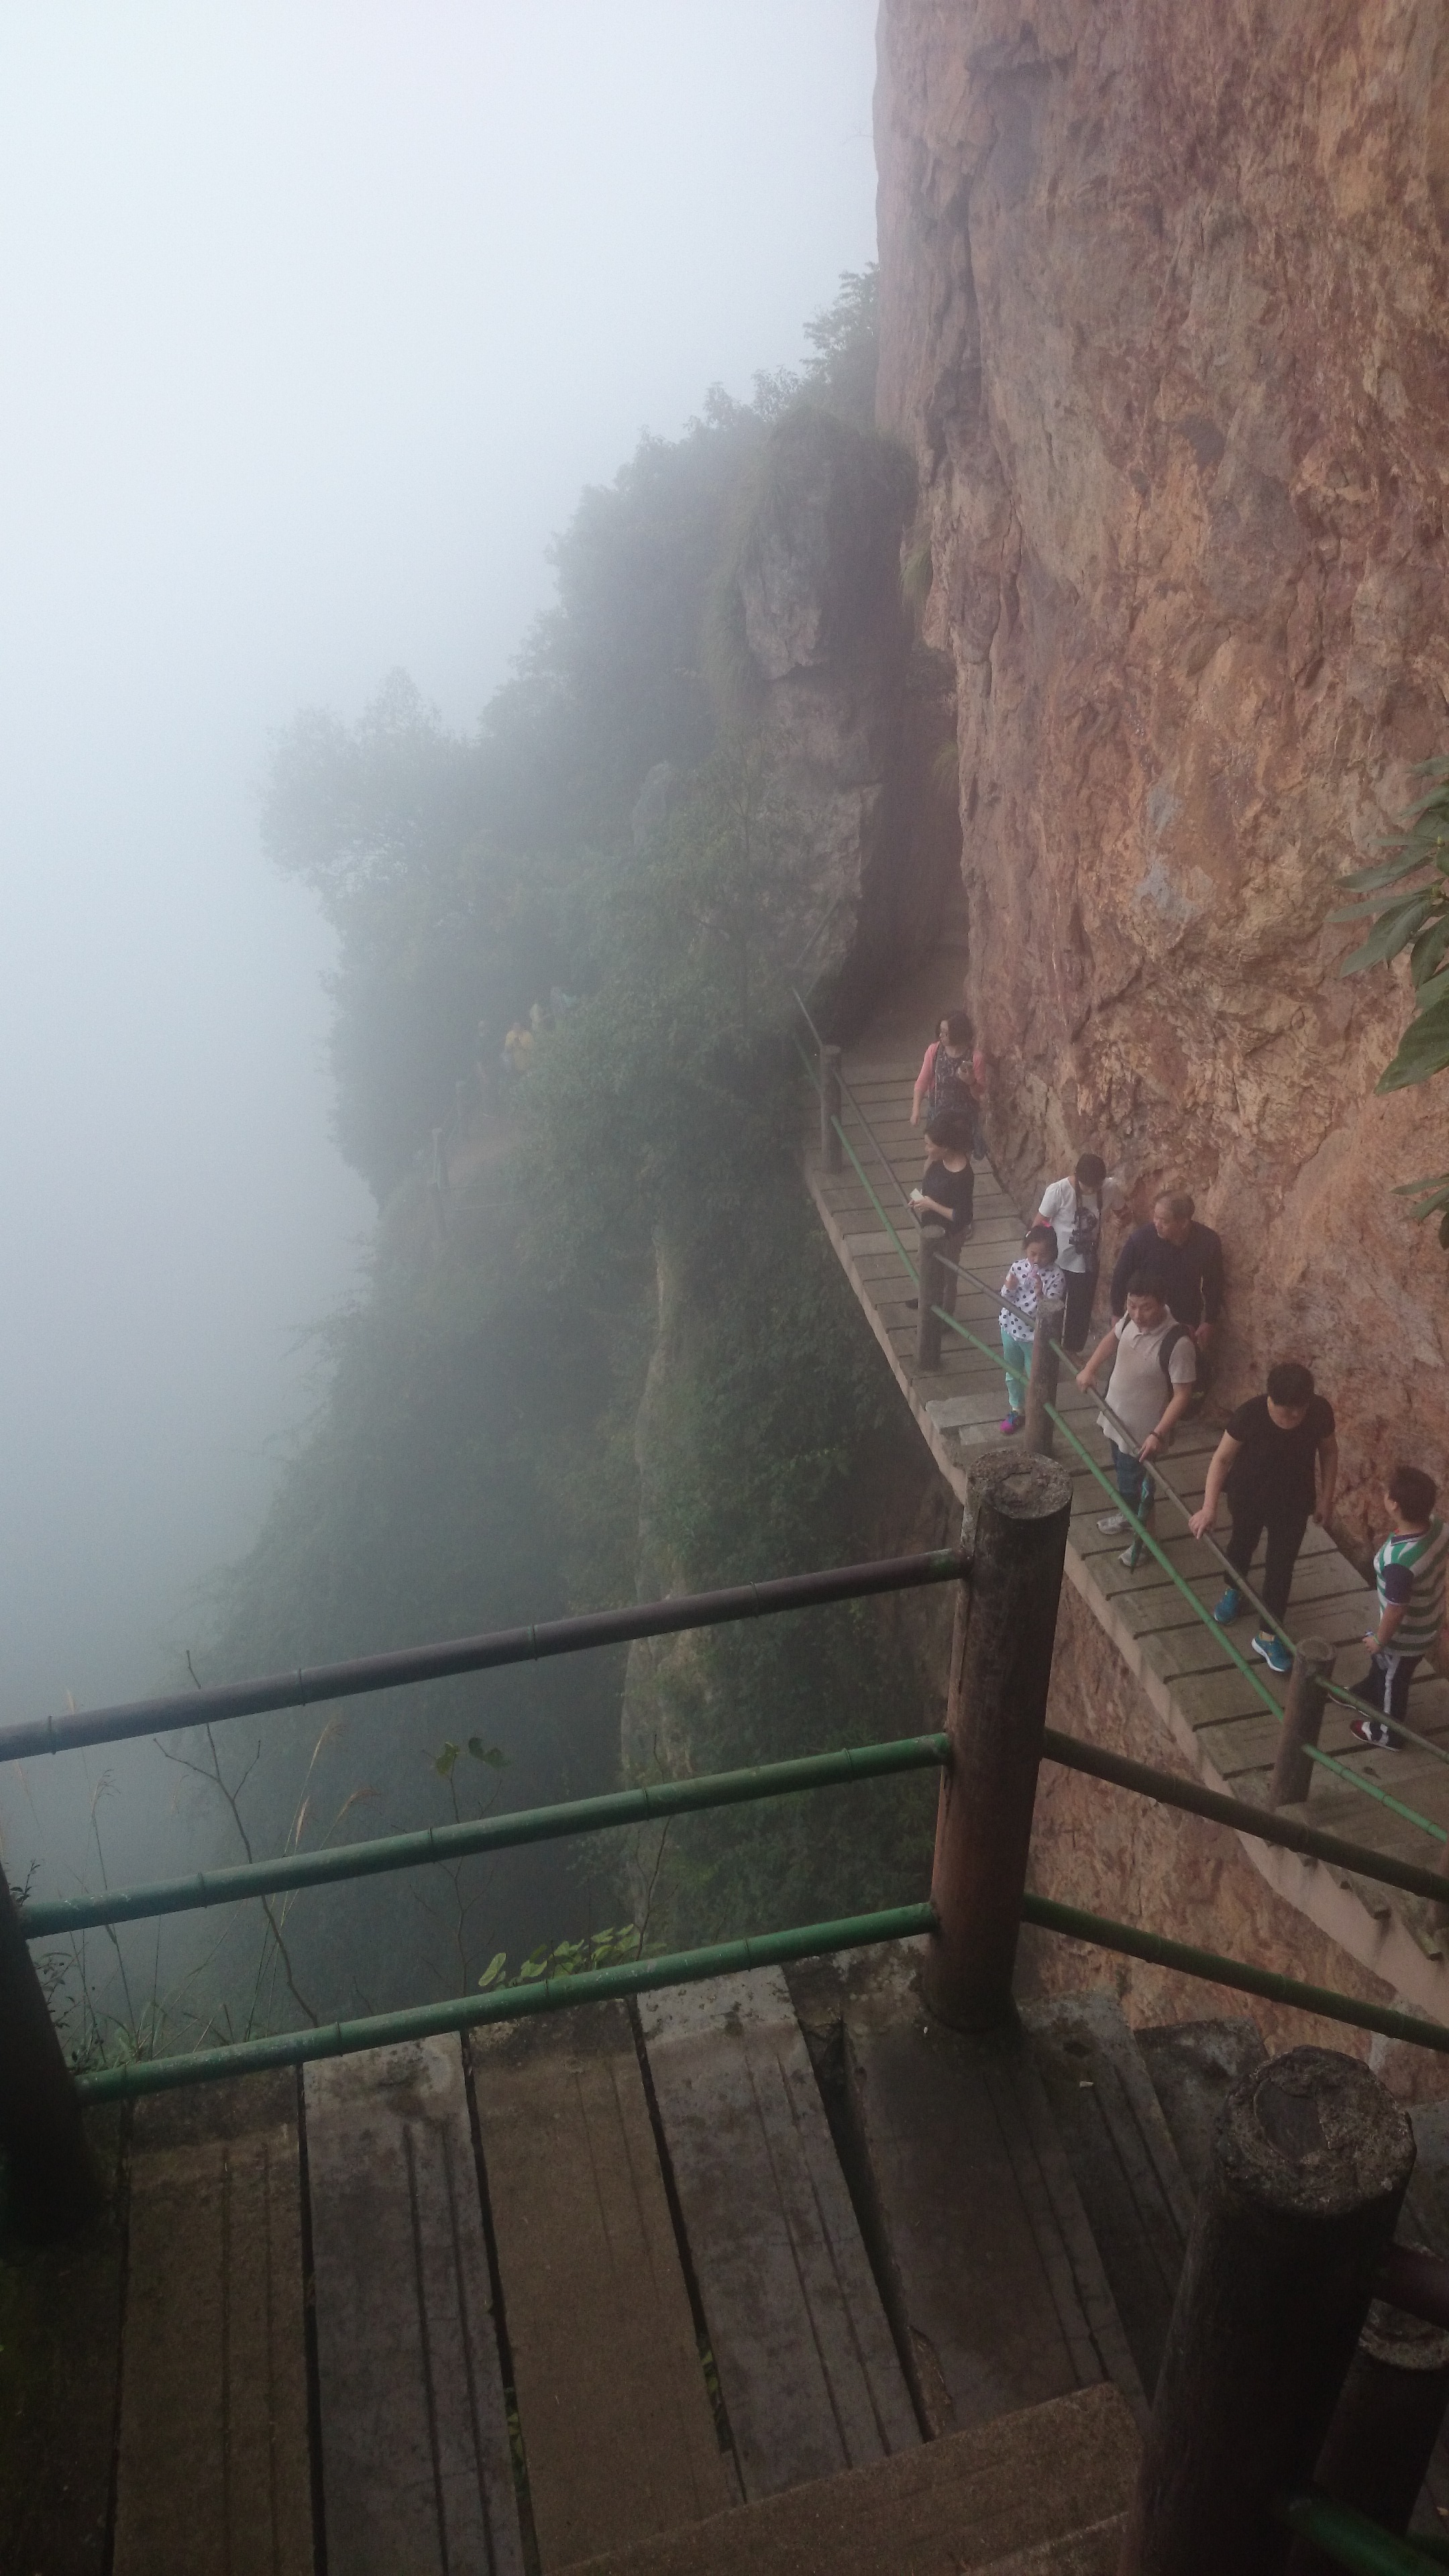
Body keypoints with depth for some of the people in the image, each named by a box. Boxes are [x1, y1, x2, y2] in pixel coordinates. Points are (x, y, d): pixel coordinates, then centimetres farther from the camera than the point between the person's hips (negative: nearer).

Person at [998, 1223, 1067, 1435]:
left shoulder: (1055, 1277, -18)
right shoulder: (1017, 1268, -7)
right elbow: (1004, 1300, -2)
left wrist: (1040, 1294, -37)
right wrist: (1008, 1288, -23)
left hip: (1035, 1335, -5)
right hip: (1010, 1329, 5)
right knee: (1012, 1373, 22)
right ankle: (1016, 1411, 43)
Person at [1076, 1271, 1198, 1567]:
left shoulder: (1178, 1343, -33)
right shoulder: (1131, 1319, -13)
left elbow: (1182, 1395, -25)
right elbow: (1113, 1338, 11)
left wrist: (1159, 1434, -30)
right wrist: (1089, 1369, 4)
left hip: (1143, 1430, -7)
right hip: (1116, 1417, 7)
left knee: (1135, 1485, 12)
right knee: (1123, 1477, 29)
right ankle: (1128, 1515, 55)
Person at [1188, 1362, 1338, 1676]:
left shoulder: (1320, 1411, -24)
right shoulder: (1250, 1414, -31)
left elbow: (1328, 1452, -5)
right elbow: (1222, 1458, -21)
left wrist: (1326, 1497, 0)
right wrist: (1209, 1508, -24)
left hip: (1294, 1501, 1)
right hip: (1248, 1496, -1)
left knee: (1281, 1565, 11)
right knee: (1242, 1543, 26)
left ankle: (1268, 1636, 28)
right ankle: (1233, 1590, 58)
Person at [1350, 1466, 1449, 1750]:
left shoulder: (1399, 1562, -43)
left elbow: (1396, 1610, -28)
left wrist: (1379, 1639, -7)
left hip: (1406, 1635, -7)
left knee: (1393, 1680, 22)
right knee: (1381, 1663, 33)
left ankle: (1387, 1735, 49)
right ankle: (1366, 1697, 61)